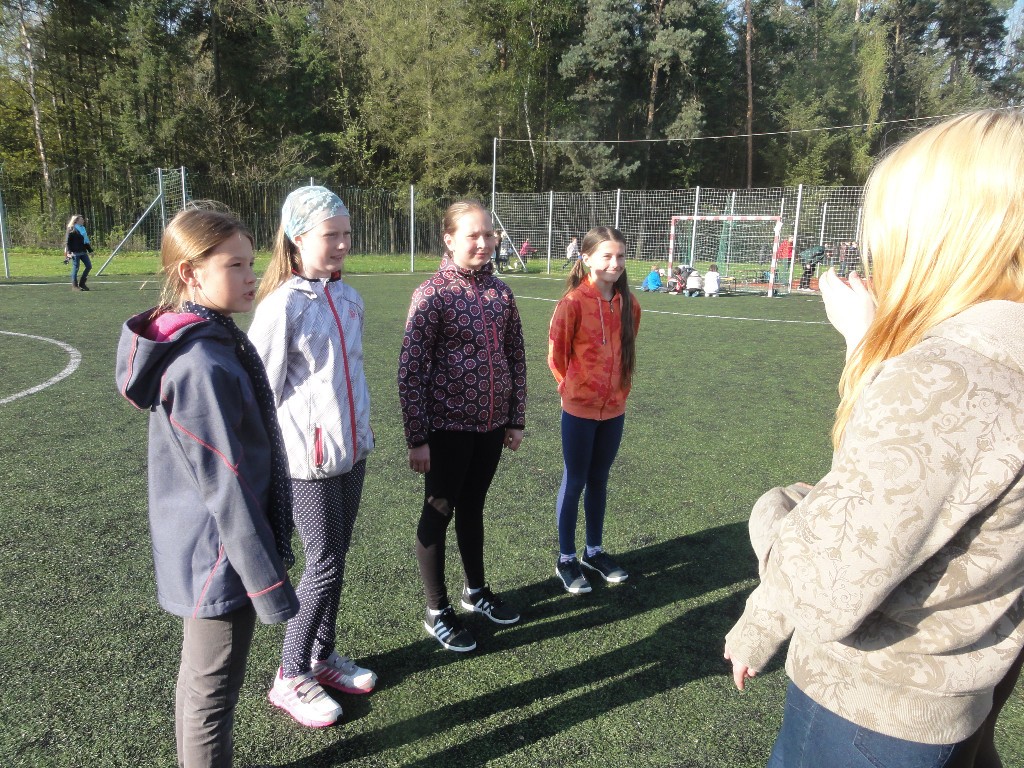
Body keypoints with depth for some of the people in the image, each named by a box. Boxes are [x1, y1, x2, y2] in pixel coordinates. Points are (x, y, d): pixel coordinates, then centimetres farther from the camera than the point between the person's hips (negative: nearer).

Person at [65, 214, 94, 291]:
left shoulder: (82, 228, 17)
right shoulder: (71, 230, -7)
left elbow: (86, 241, 24)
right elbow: (67, 242, -11)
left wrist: (90, 250, 23)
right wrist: (69, 252, -19)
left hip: (83, 251, 8)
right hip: (75, 252, -8)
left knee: (89, 266, 5)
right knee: (75, 268, -3)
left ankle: (82, 283, 17)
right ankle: (74, 286, 5)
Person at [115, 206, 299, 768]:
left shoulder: (213, 340, 3)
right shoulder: (204, 366, -27)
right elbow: (226, 488, -26)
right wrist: (268, 584, -18)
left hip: (200, 559, 10)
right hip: (222, 562, -10)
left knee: (199, 681, 27)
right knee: (212, 696, 11)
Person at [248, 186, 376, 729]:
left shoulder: (348, 298, 7)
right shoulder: (282, 304, -15)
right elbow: (263, 388, -13)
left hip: (352, 452, 7)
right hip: (308, 460, -7)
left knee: (337, 557, 16)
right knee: (324, 565, 3)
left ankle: (322, 656, 35)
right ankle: (290, 678, 23)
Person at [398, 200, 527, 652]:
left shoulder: (500, 293, 4)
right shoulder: (432, 295, -12)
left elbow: (516, 358, 10)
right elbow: (410, 369, -14)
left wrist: (516, 418, 10)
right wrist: (417, 438, -14)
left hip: (490, 424, 5)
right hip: (447, 426, -5)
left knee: (472, 507, 21)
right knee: (439, 512, 9)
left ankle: (476, 590, 40)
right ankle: (436, 612, 25)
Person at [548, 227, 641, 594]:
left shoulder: (628, 304, 1)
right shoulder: (573, 302, -15)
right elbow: (557, 353, -6)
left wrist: (619, 388, 11)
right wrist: (573, 386, 4)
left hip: (614, 409, 5)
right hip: (579, 410, -5)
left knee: (598, 481, 17)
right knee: (574, 483, 7)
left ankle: (594, 551, 33)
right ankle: (566, 560, 22)